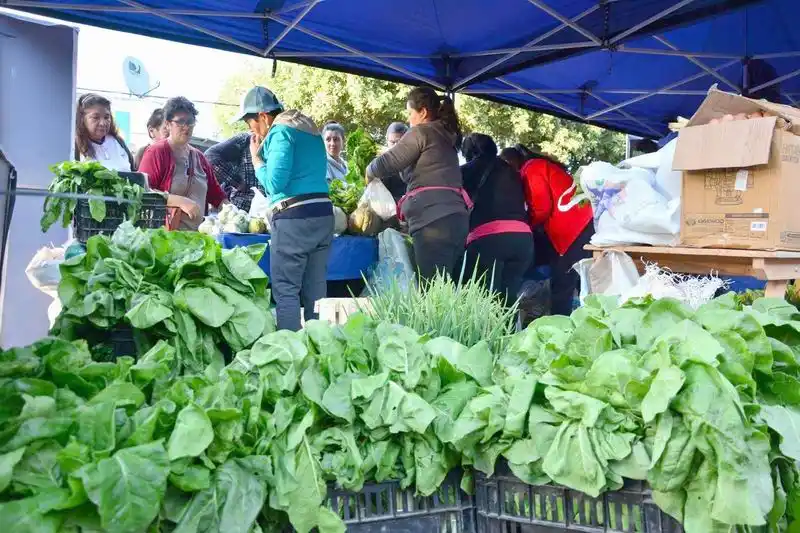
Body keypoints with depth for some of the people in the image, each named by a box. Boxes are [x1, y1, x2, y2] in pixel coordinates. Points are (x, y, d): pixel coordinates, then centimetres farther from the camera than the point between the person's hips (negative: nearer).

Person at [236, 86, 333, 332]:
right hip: (324, 213, 8)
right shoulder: (311, 131, 20)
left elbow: (274, 184, -12)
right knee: (315, 292, 9)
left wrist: (256, 157, 2)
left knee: (285, 291, -3)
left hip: (294, 218, -8)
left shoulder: (281, 131, -6)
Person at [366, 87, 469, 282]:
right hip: (456, 217, 9)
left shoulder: (421, 132, 2)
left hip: (434, 220, -9)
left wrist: (370, 172, 18)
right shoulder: (447, 137, 26)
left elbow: (388, 163, 0)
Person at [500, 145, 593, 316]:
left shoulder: (531, 169, -4)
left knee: (561, 286, -9)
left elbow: (542, 208, -10)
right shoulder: (541, 166, 26)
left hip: (575, 228, -10)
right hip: (583, 224, 10)